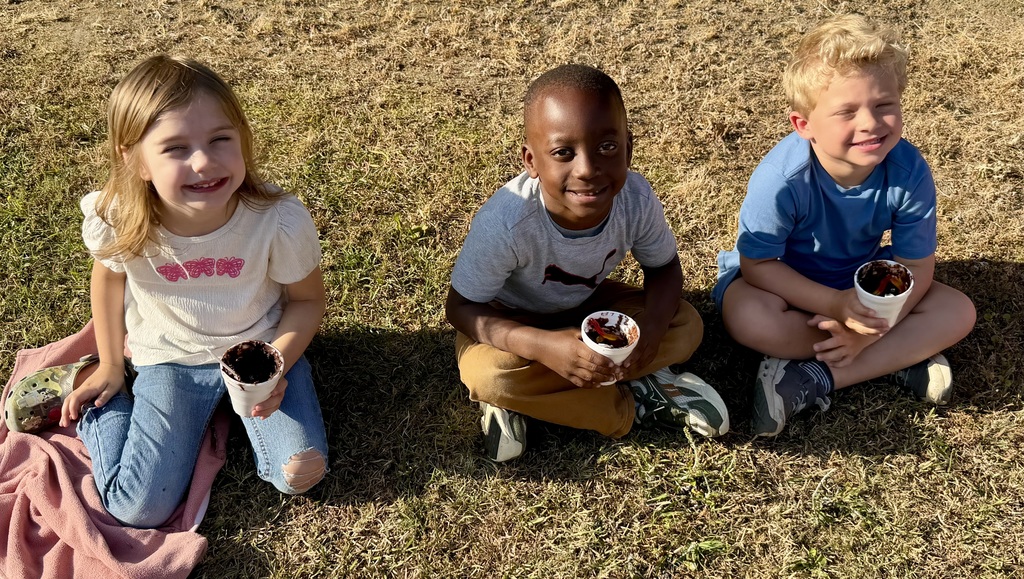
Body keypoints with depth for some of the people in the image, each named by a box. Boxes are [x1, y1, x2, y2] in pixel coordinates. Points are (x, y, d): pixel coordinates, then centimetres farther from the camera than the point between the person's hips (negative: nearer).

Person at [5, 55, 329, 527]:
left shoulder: (281, 221, -30)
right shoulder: (116, 222, -26)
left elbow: (307, 299, -9)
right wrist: (110, 367, 7)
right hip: (171, 359, 0)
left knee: (300, 474, -14)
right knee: (137, 511, -6)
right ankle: (87, 396, 21)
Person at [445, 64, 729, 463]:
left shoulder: (636, 200, -26)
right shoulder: (506, 222, -36)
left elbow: (664, 267, -7)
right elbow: (461, 307, -25)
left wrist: (653, 325, -30)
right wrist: (544, 346, -42)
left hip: (586, 303, 4)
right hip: (510, 319, -3)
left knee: (686, 327, -14)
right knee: (487, 374, -34)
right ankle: (634, 401, -14)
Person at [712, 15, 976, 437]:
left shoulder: (909, 172, -23)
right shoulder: (782, 179, -32)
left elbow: (916, 266, -14)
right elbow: (757, 264, -25)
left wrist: (874, 324, -30)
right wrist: (834, 305, -35)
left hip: (860, 281, 3)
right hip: (784, 280, -3)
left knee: (958, 313, -14)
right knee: (748, 318, -36)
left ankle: (816, 380, -20)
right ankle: (900, 358, -17)